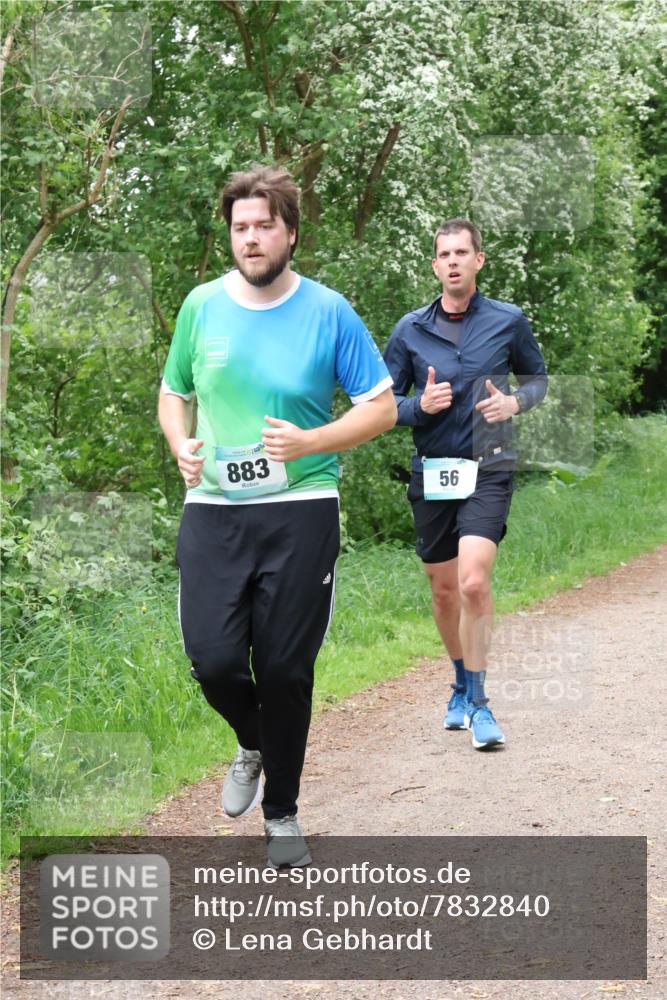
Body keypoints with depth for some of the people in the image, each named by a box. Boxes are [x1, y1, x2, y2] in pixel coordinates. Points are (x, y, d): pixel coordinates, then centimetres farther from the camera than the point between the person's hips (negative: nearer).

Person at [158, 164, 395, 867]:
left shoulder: (328, 313, -1)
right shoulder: (202, 306, 6)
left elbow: (381, 408, 2)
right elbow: (173, 394, 19)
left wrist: (308, 442, -14)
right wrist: (182, 446, -2)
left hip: (301, 512, -2)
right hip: (213, 511, 2)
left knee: (285, 669, 2)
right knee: (213, 659, -10)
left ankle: (281, 814, 22)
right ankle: (252, 744, 25)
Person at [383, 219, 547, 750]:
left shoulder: (508, 321, 1)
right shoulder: (411, 329, 3)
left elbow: (538, 378, 15)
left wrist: (514, 403, -7)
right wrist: (421, 404, -13)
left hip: (488, 471, -3)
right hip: (432, 474, 3)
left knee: (474, 582, -19)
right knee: (444, 589, 11)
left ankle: (478, 701, -8)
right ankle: (462, 685, 33)